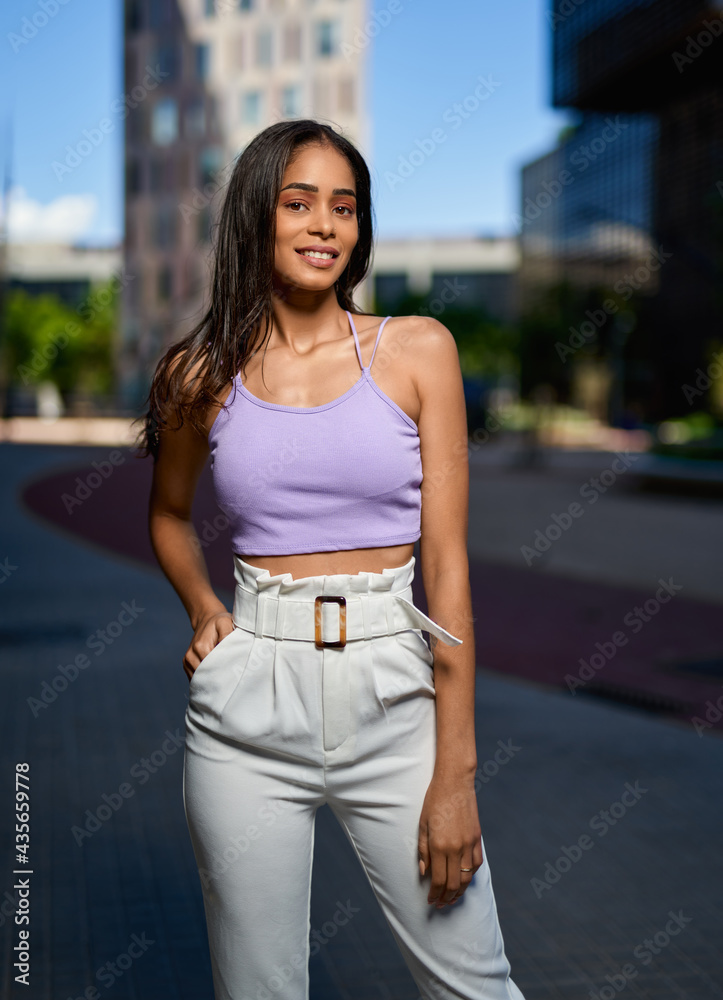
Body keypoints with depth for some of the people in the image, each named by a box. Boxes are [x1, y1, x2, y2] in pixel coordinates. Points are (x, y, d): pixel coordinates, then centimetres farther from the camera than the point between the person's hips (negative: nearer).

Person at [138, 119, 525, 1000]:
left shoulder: (417, 350, -1)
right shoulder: (203, 373, 3)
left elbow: (447, 562, -5)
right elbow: (168, 514, 22)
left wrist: (455, 772, -8)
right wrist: (203, 610, 2)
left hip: (393, 695, -1)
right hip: (249, 704, 1)